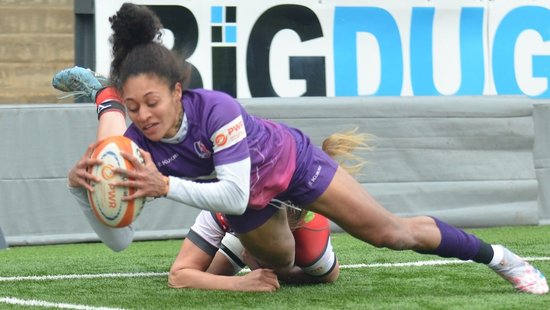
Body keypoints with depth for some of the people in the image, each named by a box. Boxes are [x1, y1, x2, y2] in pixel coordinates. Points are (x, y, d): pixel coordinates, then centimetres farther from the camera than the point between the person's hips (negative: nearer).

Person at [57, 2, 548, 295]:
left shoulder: (215, 109, -42)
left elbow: (235, 194, -43)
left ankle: (498, 257, 19)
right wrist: (86, 185, -48)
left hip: (290, 160, -4)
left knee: (389, 232, 0)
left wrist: (166, 186, -53)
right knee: (282, 265, 26)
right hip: (249, 199, 4)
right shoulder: (136, 142, -29)